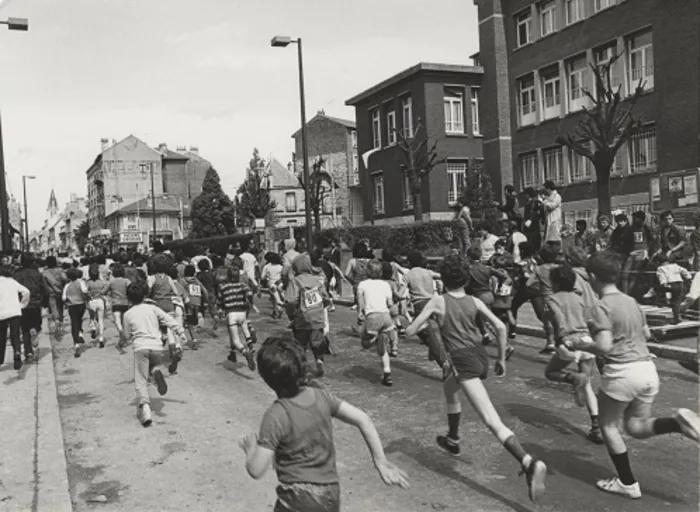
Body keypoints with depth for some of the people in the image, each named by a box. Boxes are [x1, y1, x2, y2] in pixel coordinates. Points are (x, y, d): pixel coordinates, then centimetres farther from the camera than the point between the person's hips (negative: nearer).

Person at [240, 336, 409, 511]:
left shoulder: (276, 416, -20)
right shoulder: (322, 397, -6)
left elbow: (256, 471, -18)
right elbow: (363, 421, -5)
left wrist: (250, 448, 2)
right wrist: (381, 462, -1)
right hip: (332, 495, 5)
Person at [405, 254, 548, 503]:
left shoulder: (438, 301, -3)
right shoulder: (474, 301, 6)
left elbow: (410, 330, -2)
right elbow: (500, 327, -1)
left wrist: (427, 318, 21)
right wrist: (501, 359, 10)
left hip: (464, 361, -7)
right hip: (481, 356, 7)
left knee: (492, 421, -15)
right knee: (449, 388, 35)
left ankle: (530, 463, -33)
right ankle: (453, 440, 47)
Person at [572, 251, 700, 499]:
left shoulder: (601, 308, -12)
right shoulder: (632, 302, 11)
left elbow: (604, 347, -21)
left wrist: (581, 345, -3)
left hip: (621, 372, -7)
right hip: (648, 368, 7)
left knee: (608, 425, 14)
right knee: (637, 427, 19)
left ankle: (627, 483, 20)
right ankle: (679, 422, -6)